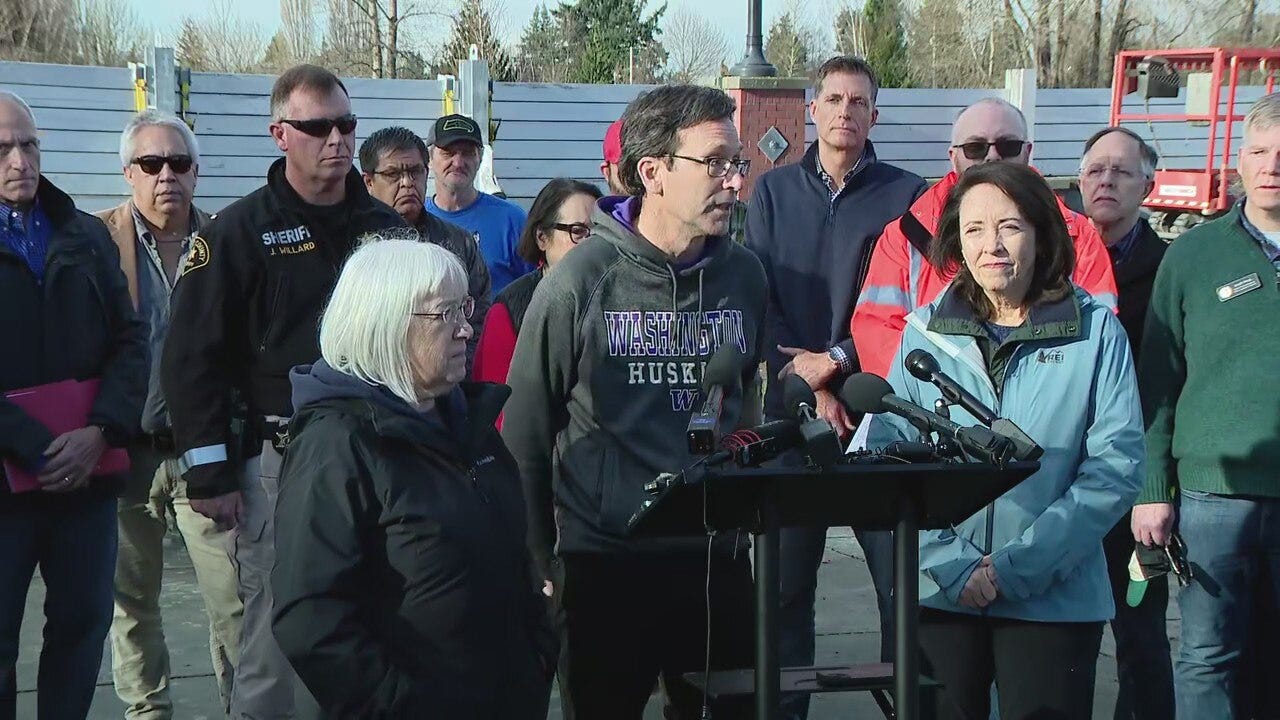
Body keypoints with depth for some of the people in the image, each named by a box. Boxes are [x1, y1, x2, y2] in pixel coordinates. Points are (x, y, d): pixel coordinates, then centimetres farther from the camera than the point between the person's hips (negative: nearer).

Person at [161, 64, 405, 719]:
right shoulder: (241, 231, -3)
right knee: (274, 635, -2)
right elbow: (193, 357, -5)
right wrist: (209, 474, -9)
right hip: (279, 460, -4)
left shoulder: (385, 227, 10)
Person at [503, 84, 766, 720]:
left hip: (717, 562, 4)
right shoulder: (580, 281, -10)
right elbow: (524, 434, -5)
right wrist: (538, 563, -2)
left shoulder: (743, 275, 3)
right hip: (604, 565, -4)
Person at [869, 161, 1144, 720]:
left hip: (1055, 599, -1)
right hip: (939, 598, 1)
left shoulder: (1095, 330, -1)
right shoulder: (926, 330, 3)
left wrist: (1016, 566, -13)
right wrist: (953, 564, -13)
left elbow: (1115, 468, -6)